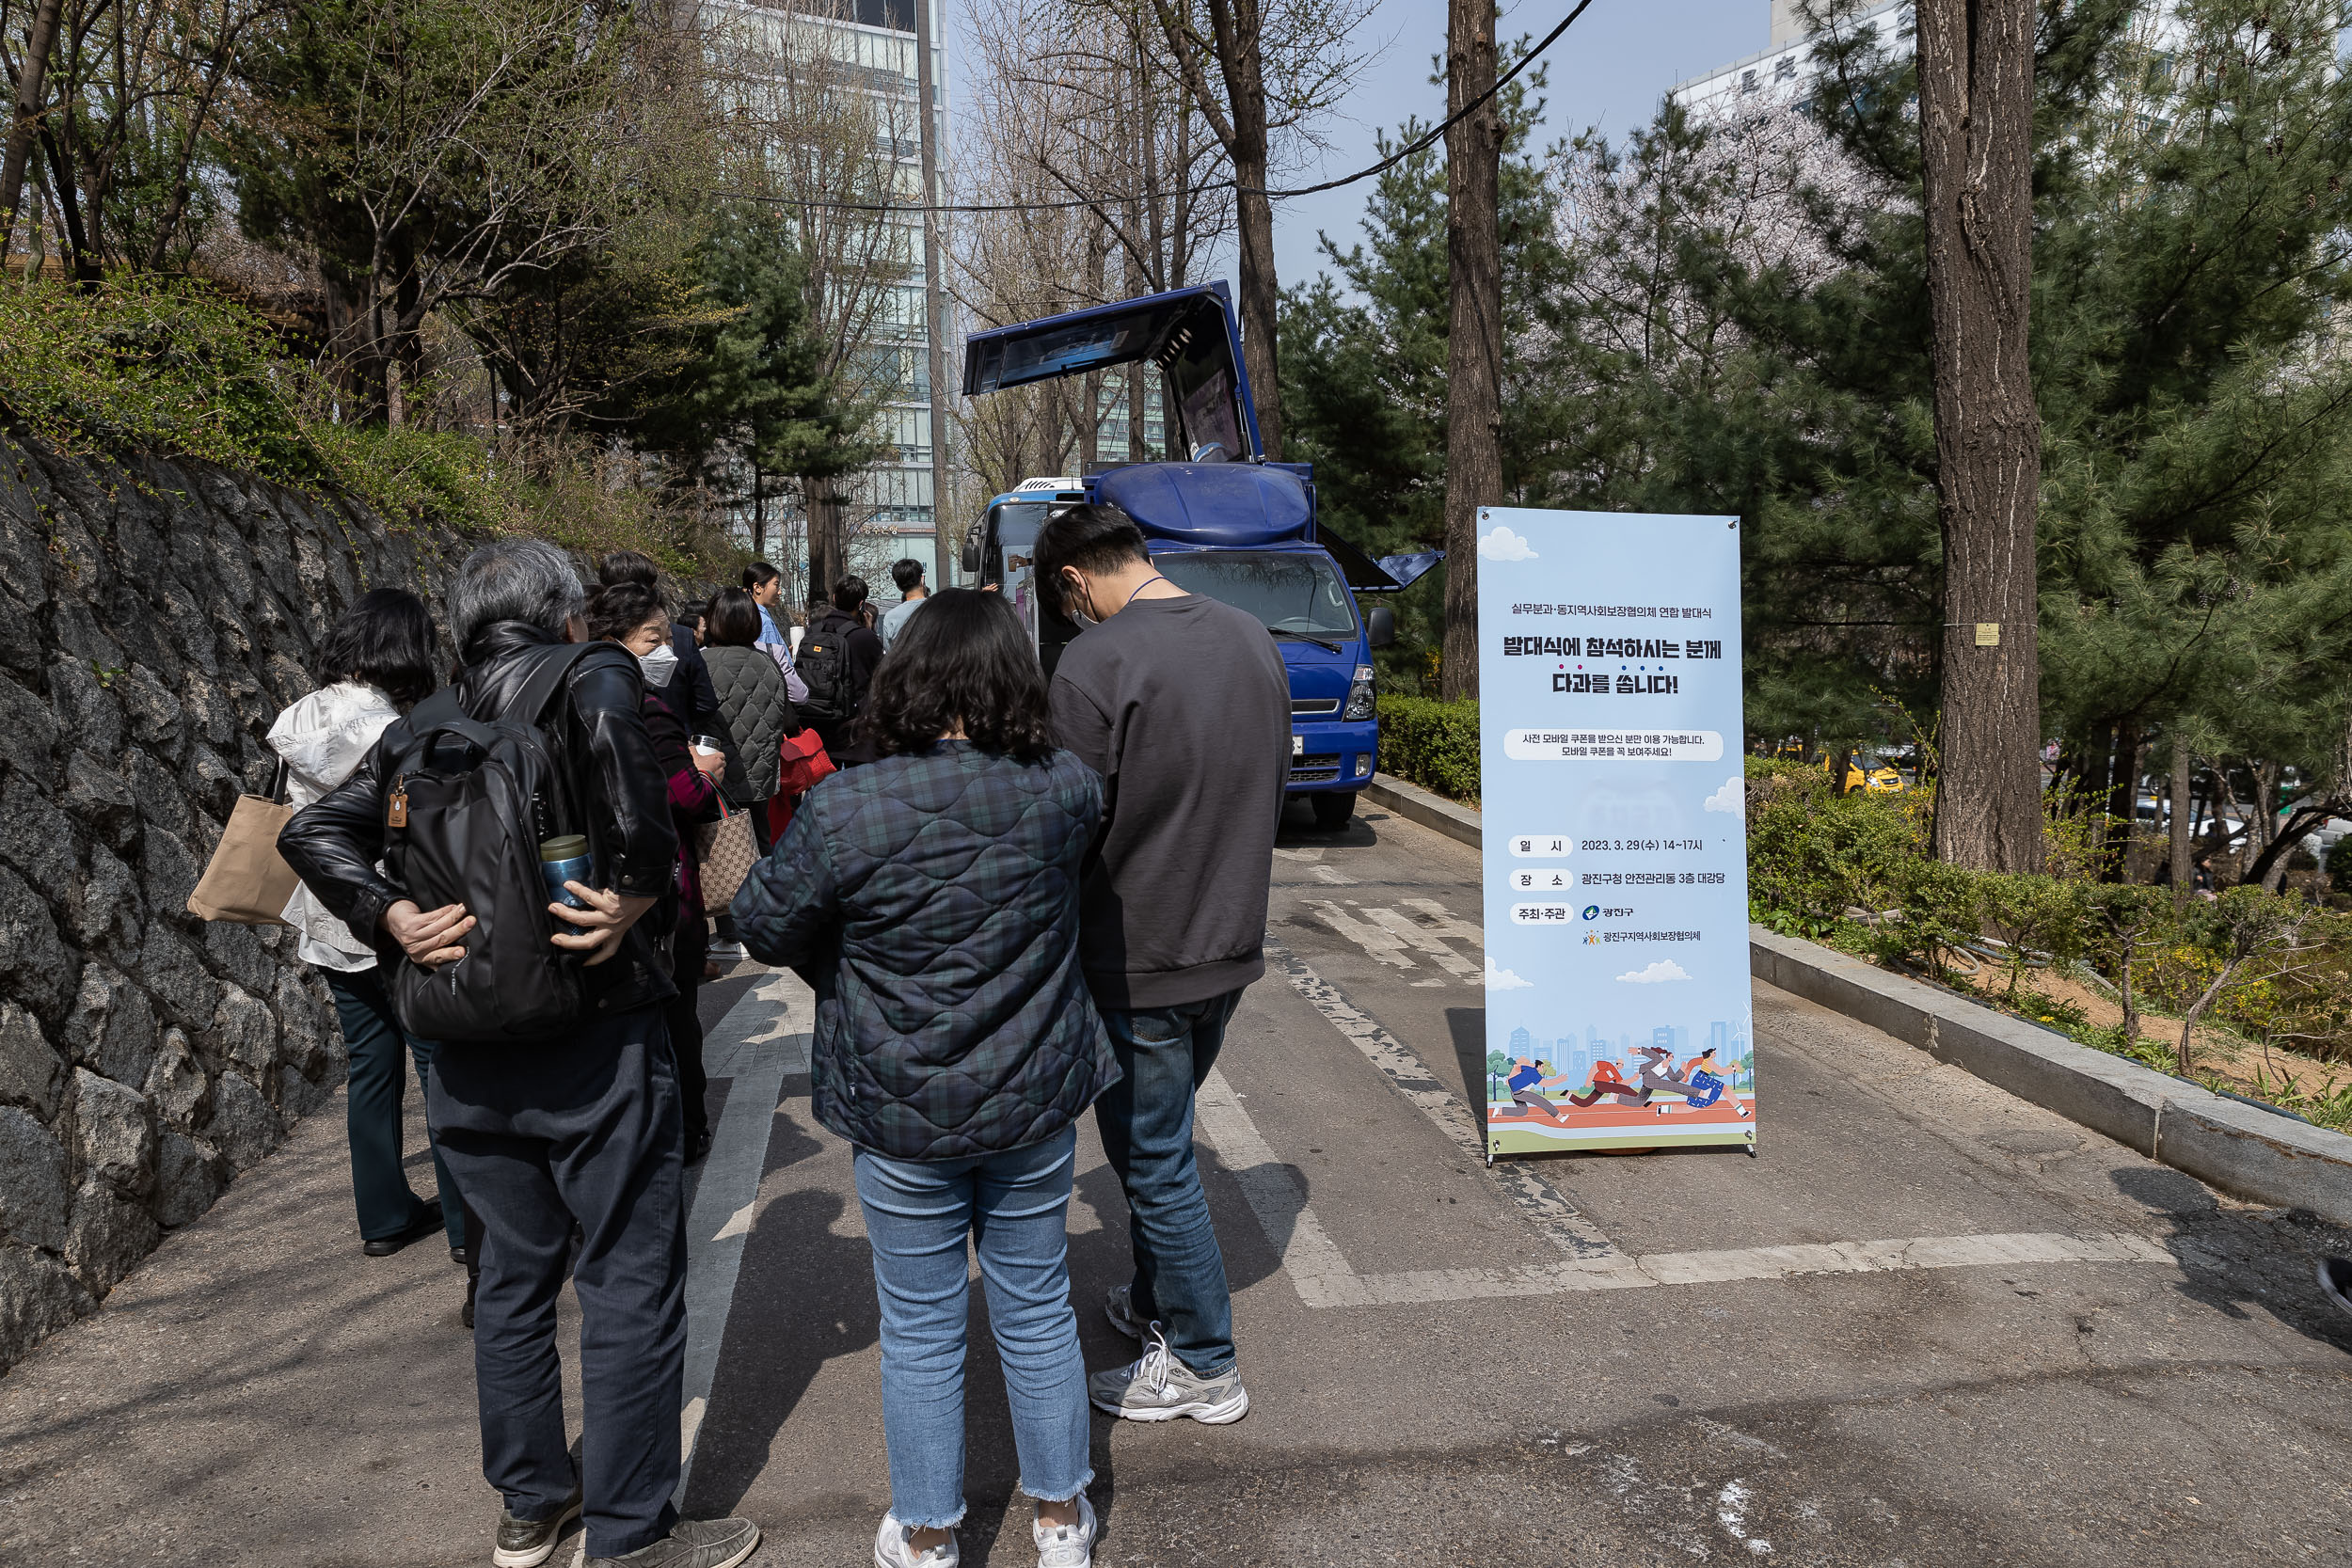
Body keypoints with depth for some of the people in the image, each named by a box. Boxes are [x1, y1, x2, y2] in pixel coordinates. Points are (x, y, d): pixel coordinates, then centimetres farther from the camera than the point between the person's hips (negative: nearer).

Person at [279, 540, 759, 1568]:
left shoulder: (425, 728, 10)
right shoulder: (586, 674, -7)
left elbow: (313, 833, 3)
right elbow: (605, 699, -30)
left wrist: (393, 921, -4)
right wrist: (637, 888, -24)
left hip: (467, 1058, 7)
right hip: (592, 1045, -6)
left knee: (513, 1275, 20)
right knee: (631, 1289, 6)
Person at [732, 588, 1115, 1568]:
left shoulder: (845, 809, -20)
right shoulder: (1065, 790, -12)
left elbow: (763, 925, -5)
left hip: (903, 1118, -2)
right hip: (1036, 1103, 2)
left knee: (920, 1331, 15)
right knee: (1038, 1311, 19)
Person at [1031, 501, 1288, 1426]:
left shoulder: (1094, 664, -20)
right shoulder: (1252, 638, 3)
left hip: (1138, 959, -8)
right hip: (1233, 943, 8)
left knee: (1156, 1161, 8)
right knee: (1157, 1141, 24)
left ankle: (1202, 1366, 21)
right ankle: (1156, 1302, 40)